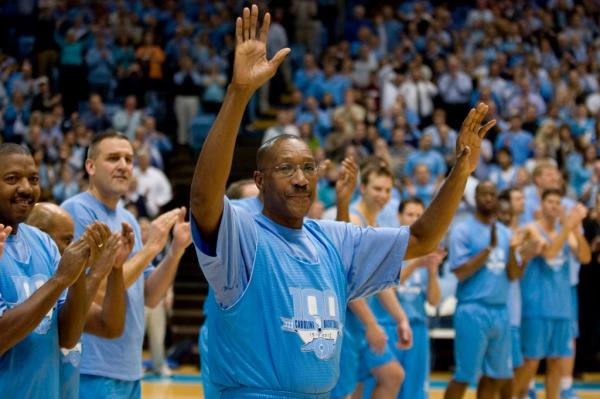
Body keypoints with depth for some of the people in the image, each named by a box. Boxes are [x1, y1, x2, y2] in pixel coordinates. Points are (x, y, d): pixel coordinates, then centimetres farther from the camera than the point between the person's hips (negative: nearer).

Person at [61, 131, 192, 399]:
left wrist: (176, 249, -2)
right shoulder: (77, 211, -12)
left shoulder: (128, 219, 12)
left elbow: (149, 297, 11)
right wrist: (150, 247, -16)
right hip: (94, 372, -8)